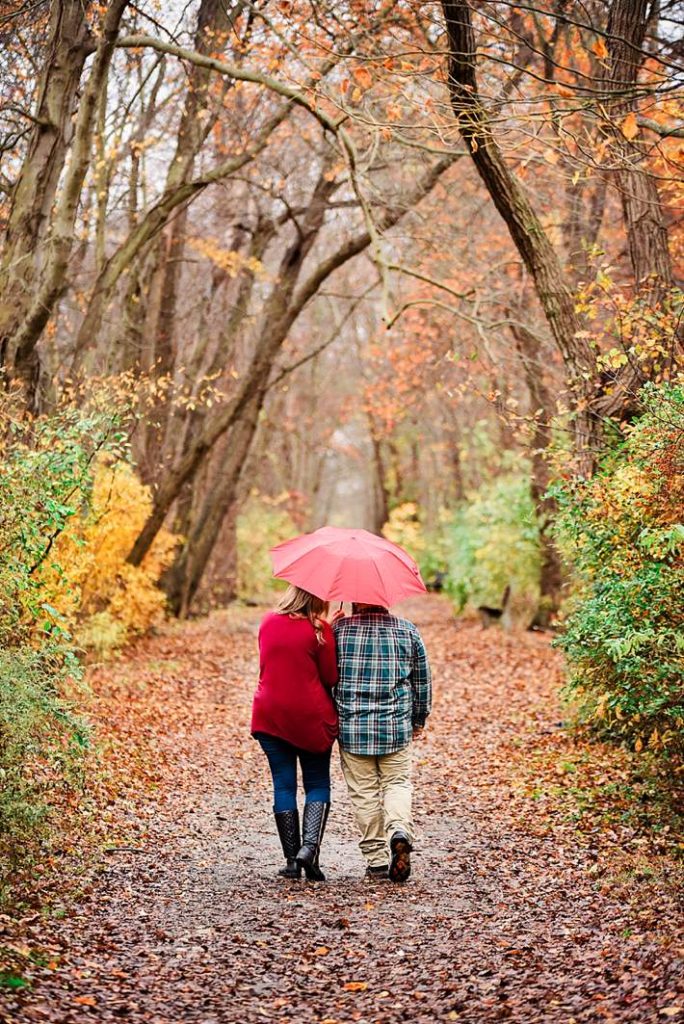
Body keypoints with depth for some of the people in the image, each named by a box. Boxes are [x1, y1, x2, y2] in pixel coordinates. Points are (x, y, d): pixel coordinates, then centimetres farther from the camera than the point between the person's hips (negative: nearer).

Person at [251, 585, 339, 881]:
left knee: (283, 785, 7)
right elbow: (330, 678, -5)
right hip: (312, 717, -3)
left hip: (269, 716, 3)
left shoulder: (267, 623, 3)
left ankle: (292, 860, 7)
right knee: (318, 784, 9)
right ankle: (309, 847, -10)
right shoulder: (319, 630, -10)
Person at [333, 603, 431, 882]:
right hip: (396, 726, 1)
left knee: (363, 791, 6)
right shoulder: (407, 630, 3)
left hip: (352, 726, -1)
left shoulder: (339, 628, -2)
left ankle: (376, 858, 8)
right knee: (397, 783, 12)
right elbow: (422, 679, 10)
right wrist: (419, 719, 20)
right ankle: (399, 830, -15)